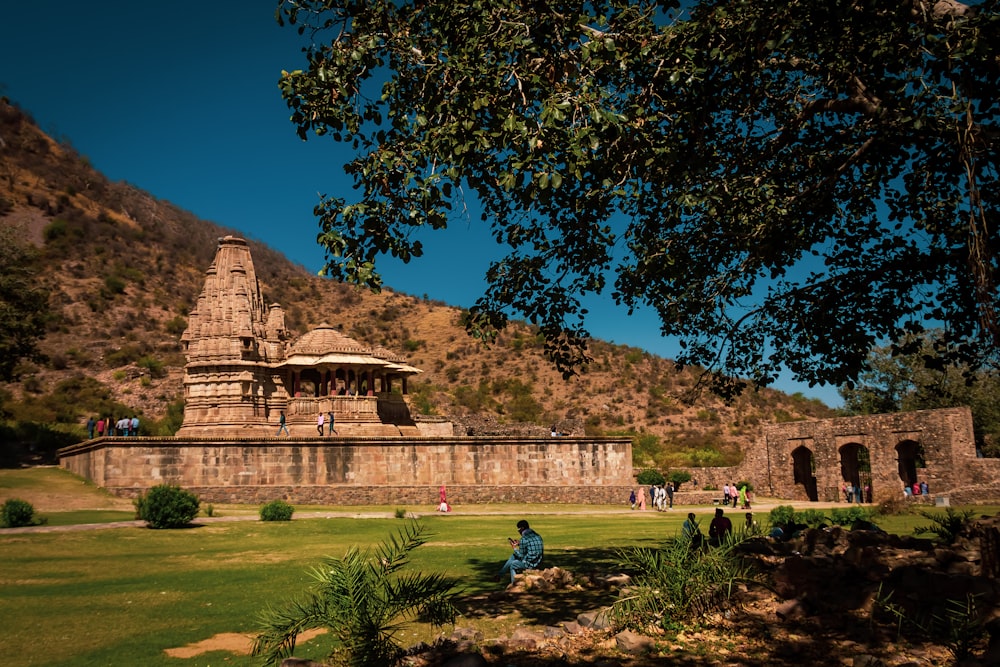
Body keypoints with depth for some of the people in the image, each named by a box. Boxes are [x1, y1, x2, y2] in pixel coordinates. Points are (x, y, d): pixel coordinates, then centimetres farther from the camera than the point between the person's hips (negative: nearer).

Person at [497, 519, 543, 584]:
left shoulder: (524, 539, -18)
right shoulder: (537, 536, 8)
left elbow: (521, 556, -11)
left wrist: (515, 548, 5)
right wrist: (519, 544, 17)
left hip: (529, 564, -8)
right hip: (538, 563, 8)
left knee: (512, 565, 21)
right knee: (513, 556, 24)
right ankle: (500, 574, 31)